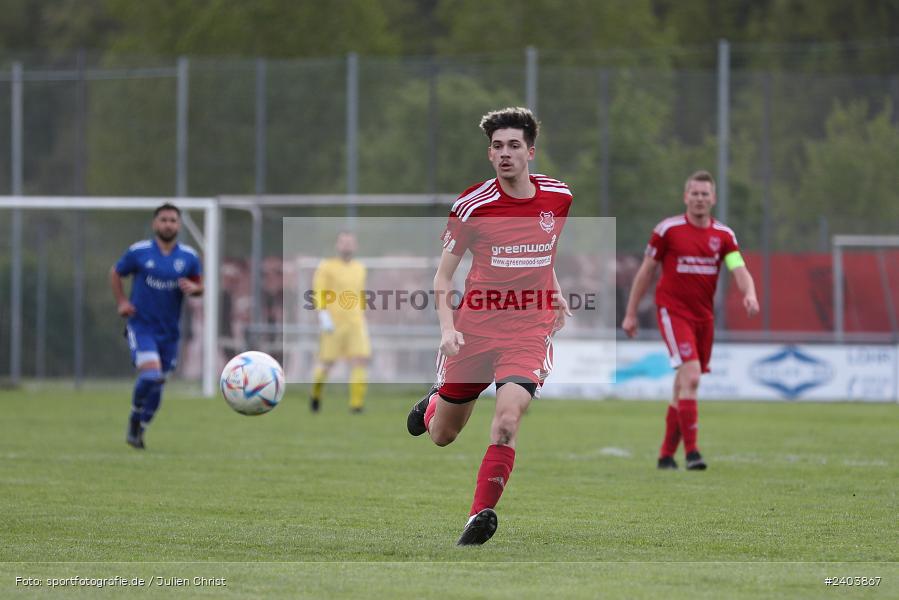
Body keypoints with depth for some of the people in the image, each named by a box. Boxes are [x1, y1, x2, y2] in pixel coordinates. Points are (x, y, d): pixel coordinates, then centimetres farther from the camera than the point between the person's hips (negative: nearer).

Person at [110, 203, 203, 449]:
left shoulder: (189, 257, 2)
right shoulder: (138, 252, -4)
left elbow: (200, 286, 12)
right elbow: (115, 273, 10)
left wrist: (193, 288, -12)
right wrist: (121, 302, -3)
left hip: (169, 332, 4)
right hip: (141, 326, -4)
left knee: (157, 385, 9)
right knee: (151, 374, -23)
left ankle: (138, 430, 29)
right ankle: (134, 417, 3)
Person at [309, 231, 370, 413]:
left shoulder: (359, 268, 15)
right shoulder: (326, 267, -1)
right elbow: (318, 294, -7)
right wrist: (324, 316, -19)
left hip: (355, 323, 4)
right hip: (333, 323, -4)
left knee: (361, 360, -13)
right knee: (326, 363, 1)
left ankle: (356, 403, -13)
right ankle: (316, 393, 29)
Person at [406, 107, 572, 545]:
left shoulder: (558, 196, 3)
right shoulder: (473, 204, -8)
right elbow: (443, 274, -2)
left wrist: (556, 294, 15)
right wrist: (447, 327, -16)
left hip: (529, 328, 0)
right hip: (476, 326, 0)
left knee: (507, 421, -24)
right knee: (442, 436, 11)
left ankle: (481, 515, -16)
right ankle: (434, 402, 48)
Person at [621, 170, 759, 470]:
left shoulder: (723, 235, 5)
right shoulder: (668, 229, -5)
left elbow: (740, 271, -5)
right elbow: (646, 270, 2)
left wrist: (749, 294, -28)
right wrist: (630, 313, 3)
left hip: (704, 316, 5)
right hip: (673, 311, -5)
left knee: (684, 387, 10)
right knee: (691, 376, -20)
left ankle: (666, 454, 22)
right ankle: (691, 451, -21)